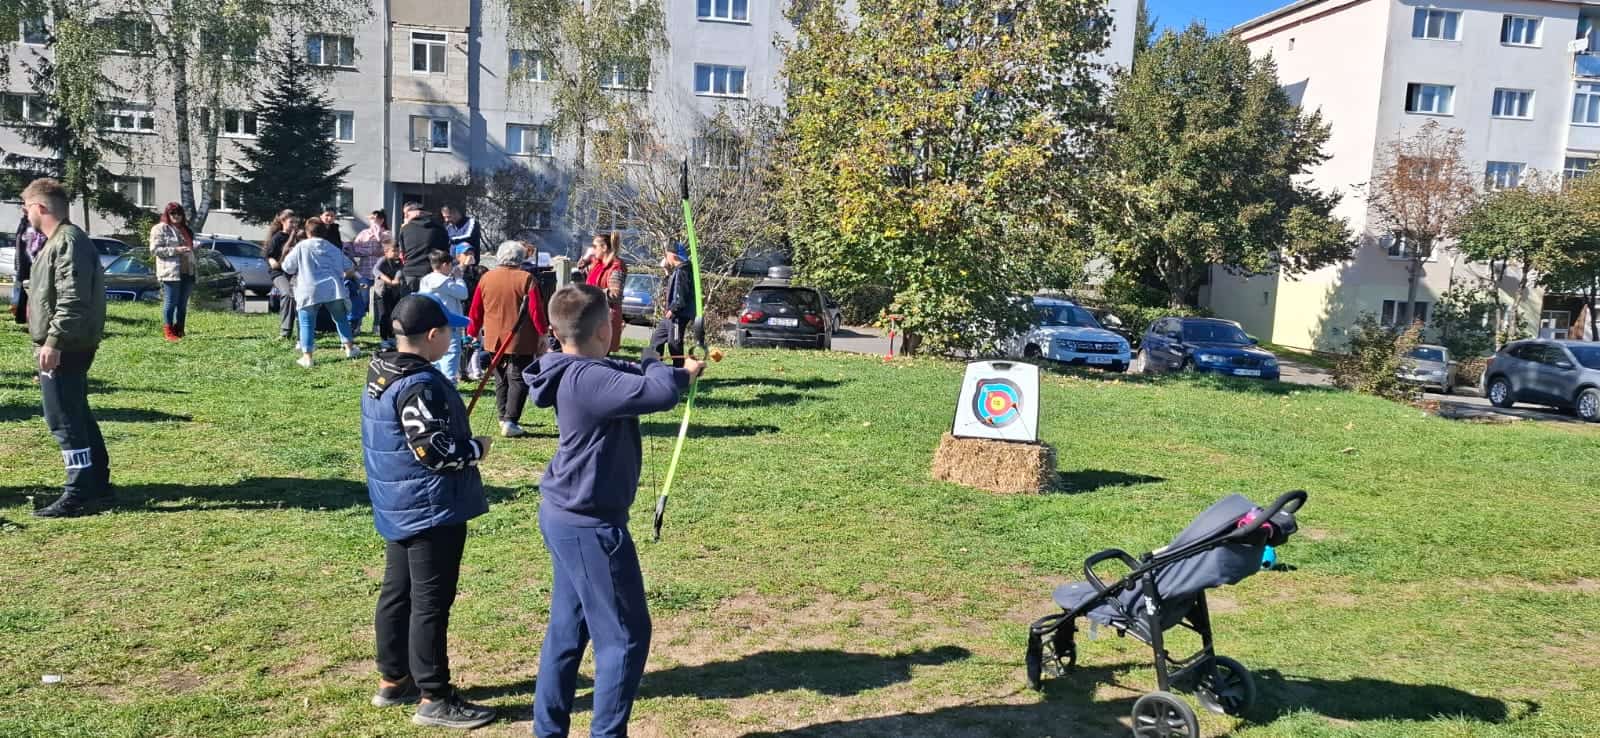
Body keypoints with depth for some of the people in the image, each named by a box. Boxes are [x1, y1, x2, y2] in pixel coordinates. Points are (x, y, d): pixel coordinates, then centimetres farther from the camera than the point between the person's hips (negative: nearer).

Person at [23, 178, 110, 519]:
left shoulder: (68, 241, -16)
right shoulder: (59, 240, 18)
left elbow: (73, 299, -24)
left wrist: (54, 341, -26)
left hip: (63, 349, -11)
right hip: (66, 347, 11)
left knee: (64, 420, -7)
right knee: (78, 416, 15)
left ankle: (79, 495, -3)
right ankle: (98, 486, 23)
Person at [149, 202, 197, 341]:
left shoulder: (185, 229, 21)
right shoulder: (160, 229, -1)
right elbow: (155, 249, -9)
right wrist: (175, 250, -17)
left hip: (187, 272, 7)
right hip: (170, 272, -7)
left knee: (183, 304, 9)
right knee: (170, 303, -5)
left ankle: (179, 330, 16)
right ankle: (168, 331, 0)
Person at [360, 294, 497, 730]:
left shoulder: (380, 373, 8)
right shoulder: (420, 385, -23)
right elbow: (434, 451, -25)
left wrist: (460, 446, 13)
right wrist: (476, 449, -8)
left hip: (398, 506, 10)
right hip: (430, 509, -10)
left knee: (397, 592, 18)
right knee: (431, 601, -2)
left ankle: (393, 680, 31)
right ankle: (434, 699, 8)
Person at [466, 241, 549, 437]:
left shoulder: (486, 278, 3)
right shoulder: (527, 279, -9)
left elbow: (475, 310, 8)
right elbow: (536, 310, -9)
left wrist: (472, 333, 19)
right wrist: (543, 333, 1)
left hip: (493, 339, 4)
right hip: (520, 341, -4)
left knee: (501, 380, 18)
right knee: (518, 380, 0)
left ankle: (504, 418, 24)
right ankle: (510, 421, -8)